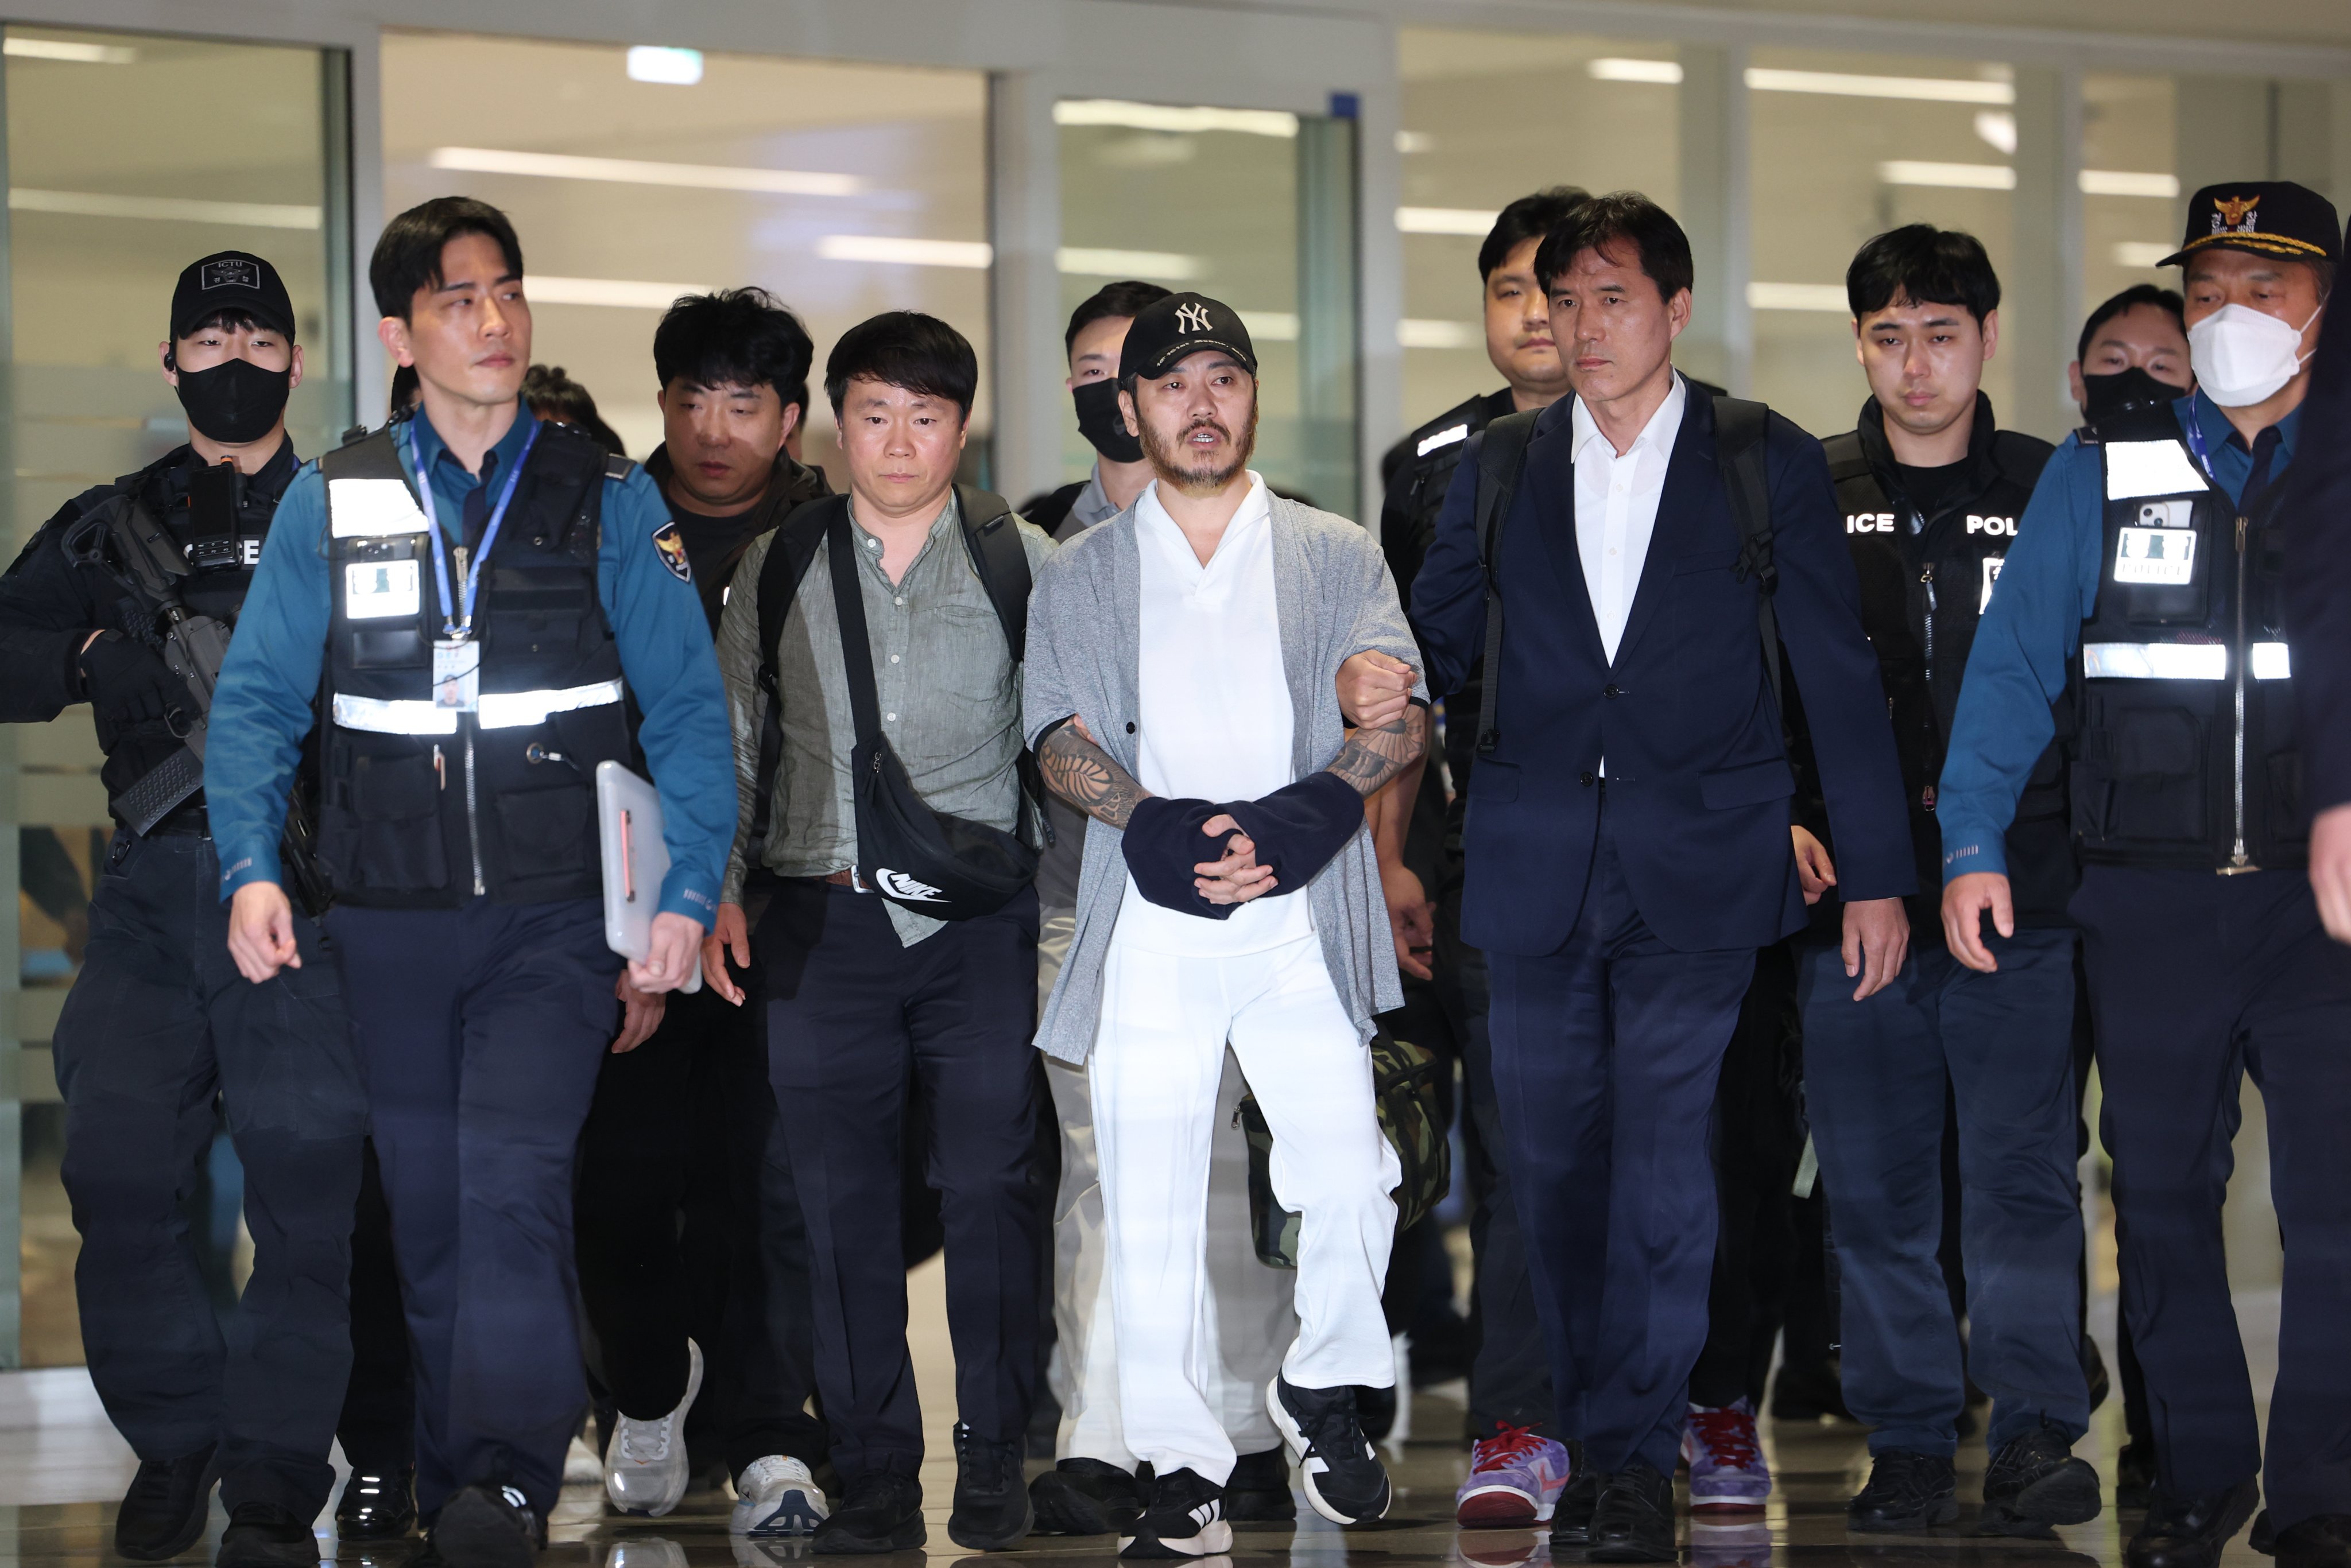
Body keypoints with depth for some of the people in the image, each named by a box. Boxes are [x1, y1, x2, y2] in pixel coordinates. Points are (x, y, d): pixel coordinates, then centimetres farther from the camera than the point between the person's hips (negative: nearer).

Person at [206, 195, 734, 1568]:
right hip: (393, 924, 2)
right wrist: (250, 865, -10)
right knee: (426, 1210, 8)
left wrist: (689, 893, -9)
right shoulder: (331, 504, 6)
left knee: (513, 1182, -19)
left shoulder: (610, 501, 4)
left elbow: (688, 710, 2)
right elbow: (259, 699, 5)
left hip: (555, 917, -2)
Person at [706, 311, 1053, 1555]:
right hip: (824, 924, 1)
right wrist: (715, 885, 6)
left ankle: (993, 1463, 7)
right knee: (842, 1205, 1)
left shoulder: (1020, 559, 6)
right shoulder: (777, 567, 10)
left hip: (979, 920, -1)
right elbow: (727, 739, 16)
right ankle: (874, 1476, 7)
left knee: (990, 1191, -4)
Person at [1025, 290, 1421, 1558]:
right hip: (1147, 922, 1)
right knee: (1149, 1206, -3)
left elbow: (1400, 711, 1)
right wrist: (1156, 825, -17)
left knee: (1347, 1178, -12)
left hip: (1301, 918, -1)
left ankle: (1321, 1387, 13)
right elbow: (1058, 732, 3)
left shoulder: (1336, 557, 14)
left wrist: (1304, 816, -18)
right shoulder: (1078, 579, 16)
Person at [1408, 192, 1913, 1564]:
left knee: (1663, 1155, -8)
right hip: (1536, 869, 3)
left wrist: (1878, 873, 2)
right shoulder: (1500, 470, 11)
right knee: (1553, 1157, 3)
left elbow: (1840, 675, 4)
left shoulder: (1768, 463, 4)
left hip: (1695, 870, -3)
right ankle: (1589, 1436, 12)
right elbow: (1435, 645, 17)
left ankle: (1640, 1456, -4)